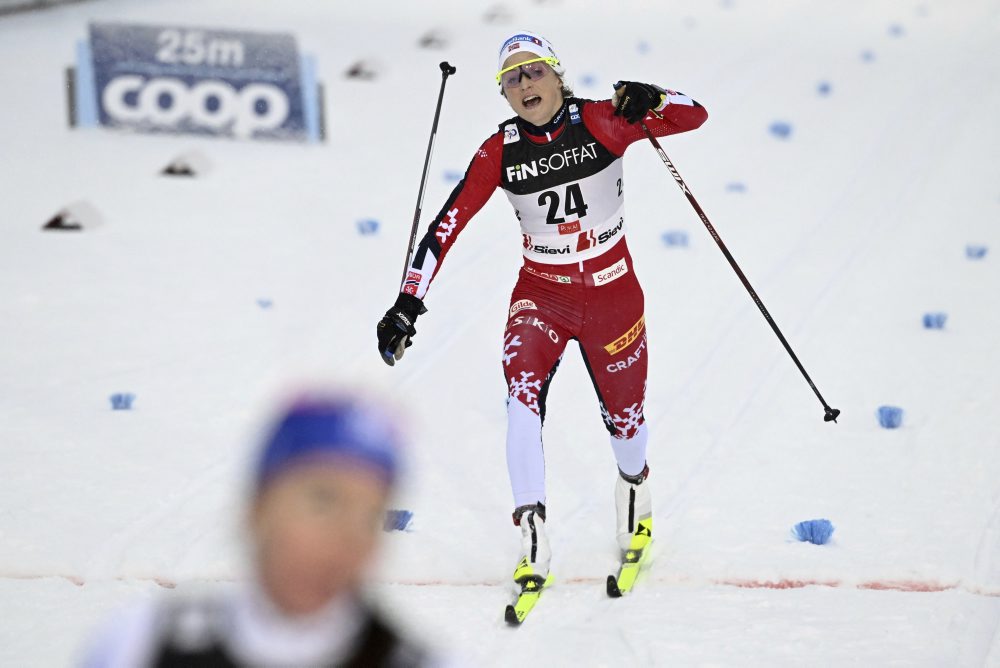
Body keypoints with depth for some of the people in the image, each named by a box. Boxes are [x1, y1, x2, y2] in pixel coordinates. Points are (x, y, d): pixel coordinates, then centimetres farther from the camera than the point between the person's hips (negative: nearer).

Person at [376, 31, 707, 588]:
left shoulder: (599, 122, -13)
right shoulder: (501, 151, -8)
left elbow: (694, 115, -15)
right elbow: (449, 224, -9)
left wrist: (649, 101, -37)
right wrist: (408, 302, -17)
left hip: (612, 294, 0)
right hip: (541, 294, 1)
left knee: (623, 415, 13)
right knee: (523, 390, -25)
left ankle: (635, 487, 50)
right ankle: (534, 542, -25)